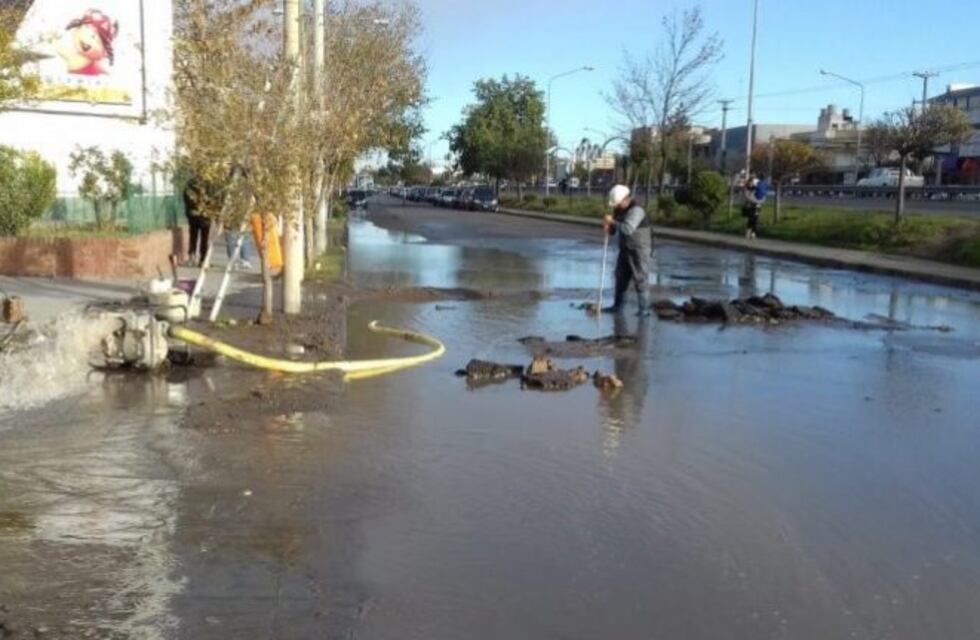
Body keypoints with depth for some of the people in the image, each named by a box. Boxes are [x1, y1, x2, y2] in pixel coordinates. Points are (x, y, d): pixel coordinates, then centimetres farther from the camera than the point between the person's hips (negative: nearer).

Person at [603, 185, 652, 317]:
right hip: (625, 250, 8)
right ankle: (617, 305, 20)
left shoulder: (636, 210, -21)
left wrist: (613, 221, -24)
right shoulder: (619, 210, 7)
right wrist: (608, 227, -13)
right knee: (621, 277, 11)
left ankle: (644, 309, -1)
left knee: (640, 279, -7)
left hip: (640, 250, -8)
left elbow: (628, 229, -35)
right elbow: (613, 230, 11)